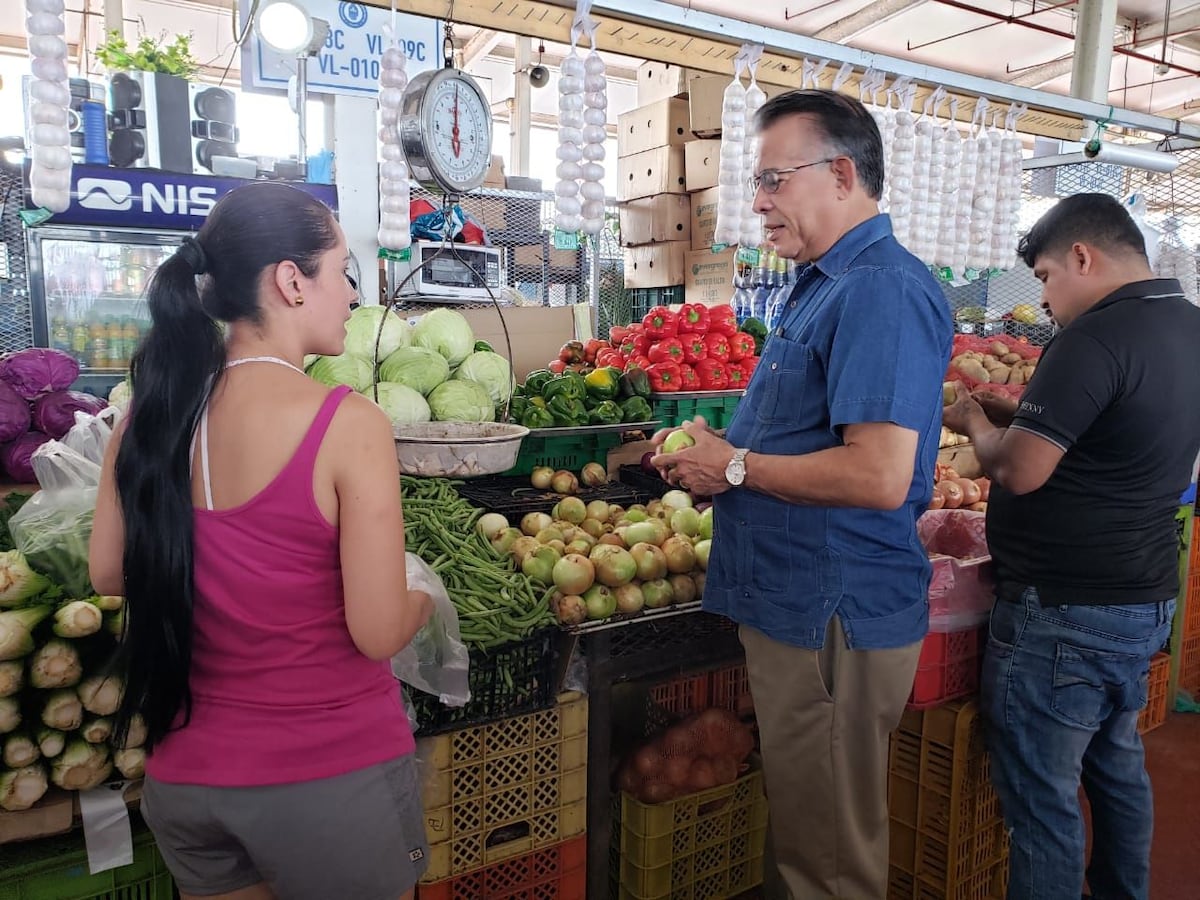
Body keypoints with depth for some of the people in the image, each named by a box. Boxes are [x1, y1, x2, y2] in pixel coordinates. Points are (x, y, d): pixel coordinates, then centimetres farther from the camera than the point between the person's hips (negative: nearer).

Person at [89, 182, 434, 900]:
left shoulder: (153, 414, -5)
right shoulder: (349, 424, -21)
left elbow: (109, 575, 7)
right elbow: (378, 634, -20)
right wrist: (424, 598, 1)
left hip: (185, 775, 5)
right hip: (335, 774, -4)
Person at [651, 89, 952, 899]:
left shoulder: (881, 291, -19)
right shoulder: (829, 284, 14)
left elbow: (879, 477, -28)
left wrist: (735, 467, -16)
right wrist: (712, 456, 6)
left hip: (834, 619, -10)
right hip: (795, 606, 10)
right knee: (808, 833, 26)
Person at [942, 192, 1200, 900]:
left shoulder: (1096, 337, -21)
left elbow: (1017, 470, -23)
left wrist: (975, 420, -4)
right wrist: (1014, 414, 9)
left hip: (1066, 610, -10)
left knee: (1041, 799, 3)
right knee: (1117, 767, 26)